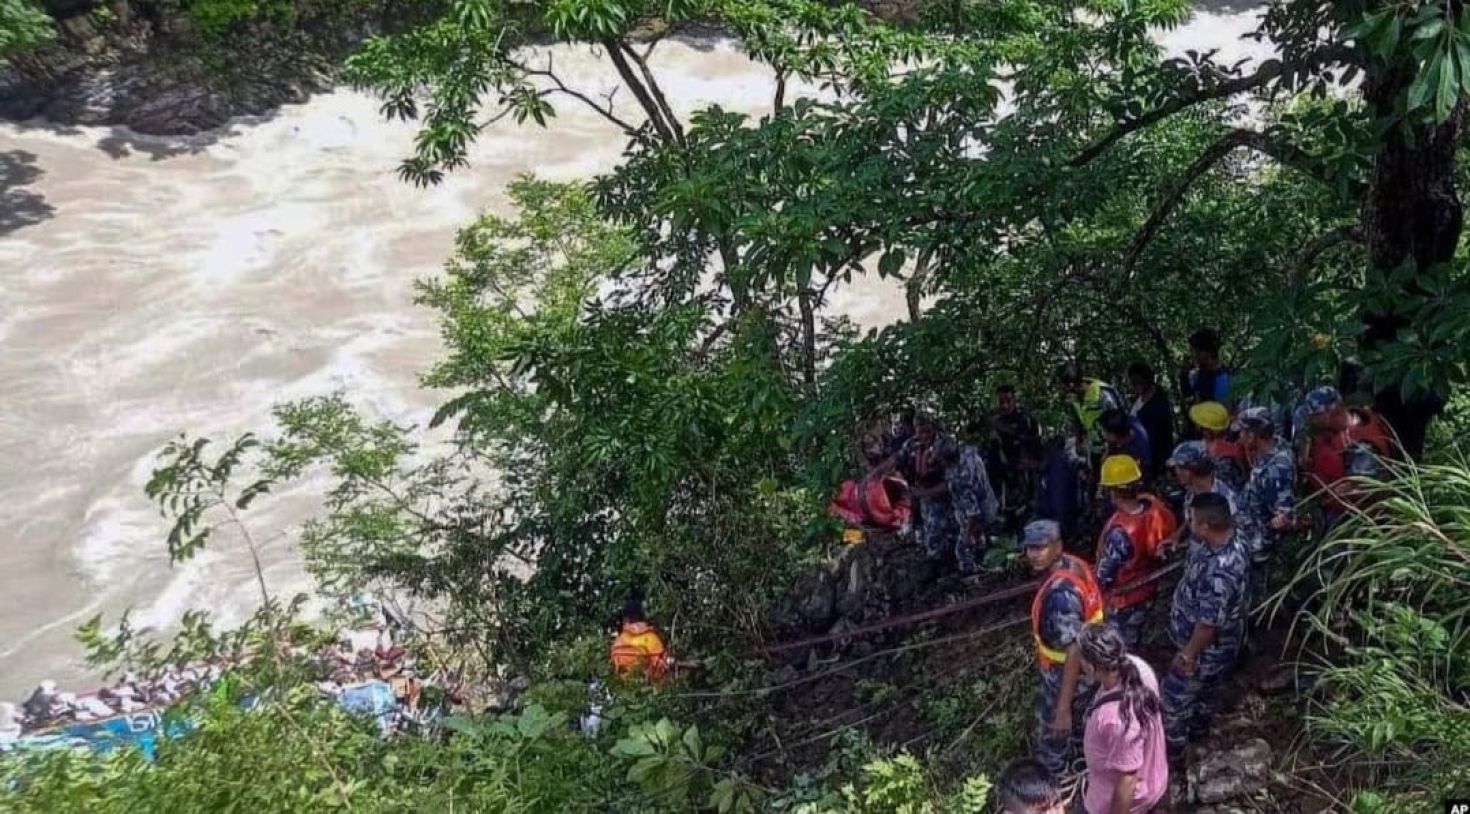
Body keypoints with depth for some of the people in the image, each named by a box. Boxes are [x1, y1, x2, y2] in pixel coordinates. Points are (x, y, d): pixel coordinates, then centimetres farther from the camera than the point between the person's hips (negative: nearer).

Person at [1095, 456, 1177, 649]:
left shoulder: (1120, 530, -37)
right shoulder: (1153, 506, -17)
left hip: (1124, 599, -7)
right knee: (1133, 638, 30)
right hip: (1147, 588, 7)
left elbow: (1105, 575, -26)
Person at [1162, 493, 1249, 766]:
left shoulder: (1219, 570, -41)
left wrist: (1188, 654, -21)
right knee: (1207, 687, 33)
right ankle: (1199, 727, 58)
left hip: (1208, 648, -9)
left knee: (1172, 698, 11)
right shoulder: (1227, 540, -13)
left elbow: (1209, 623, -32)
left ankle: (1172, 753, 31)